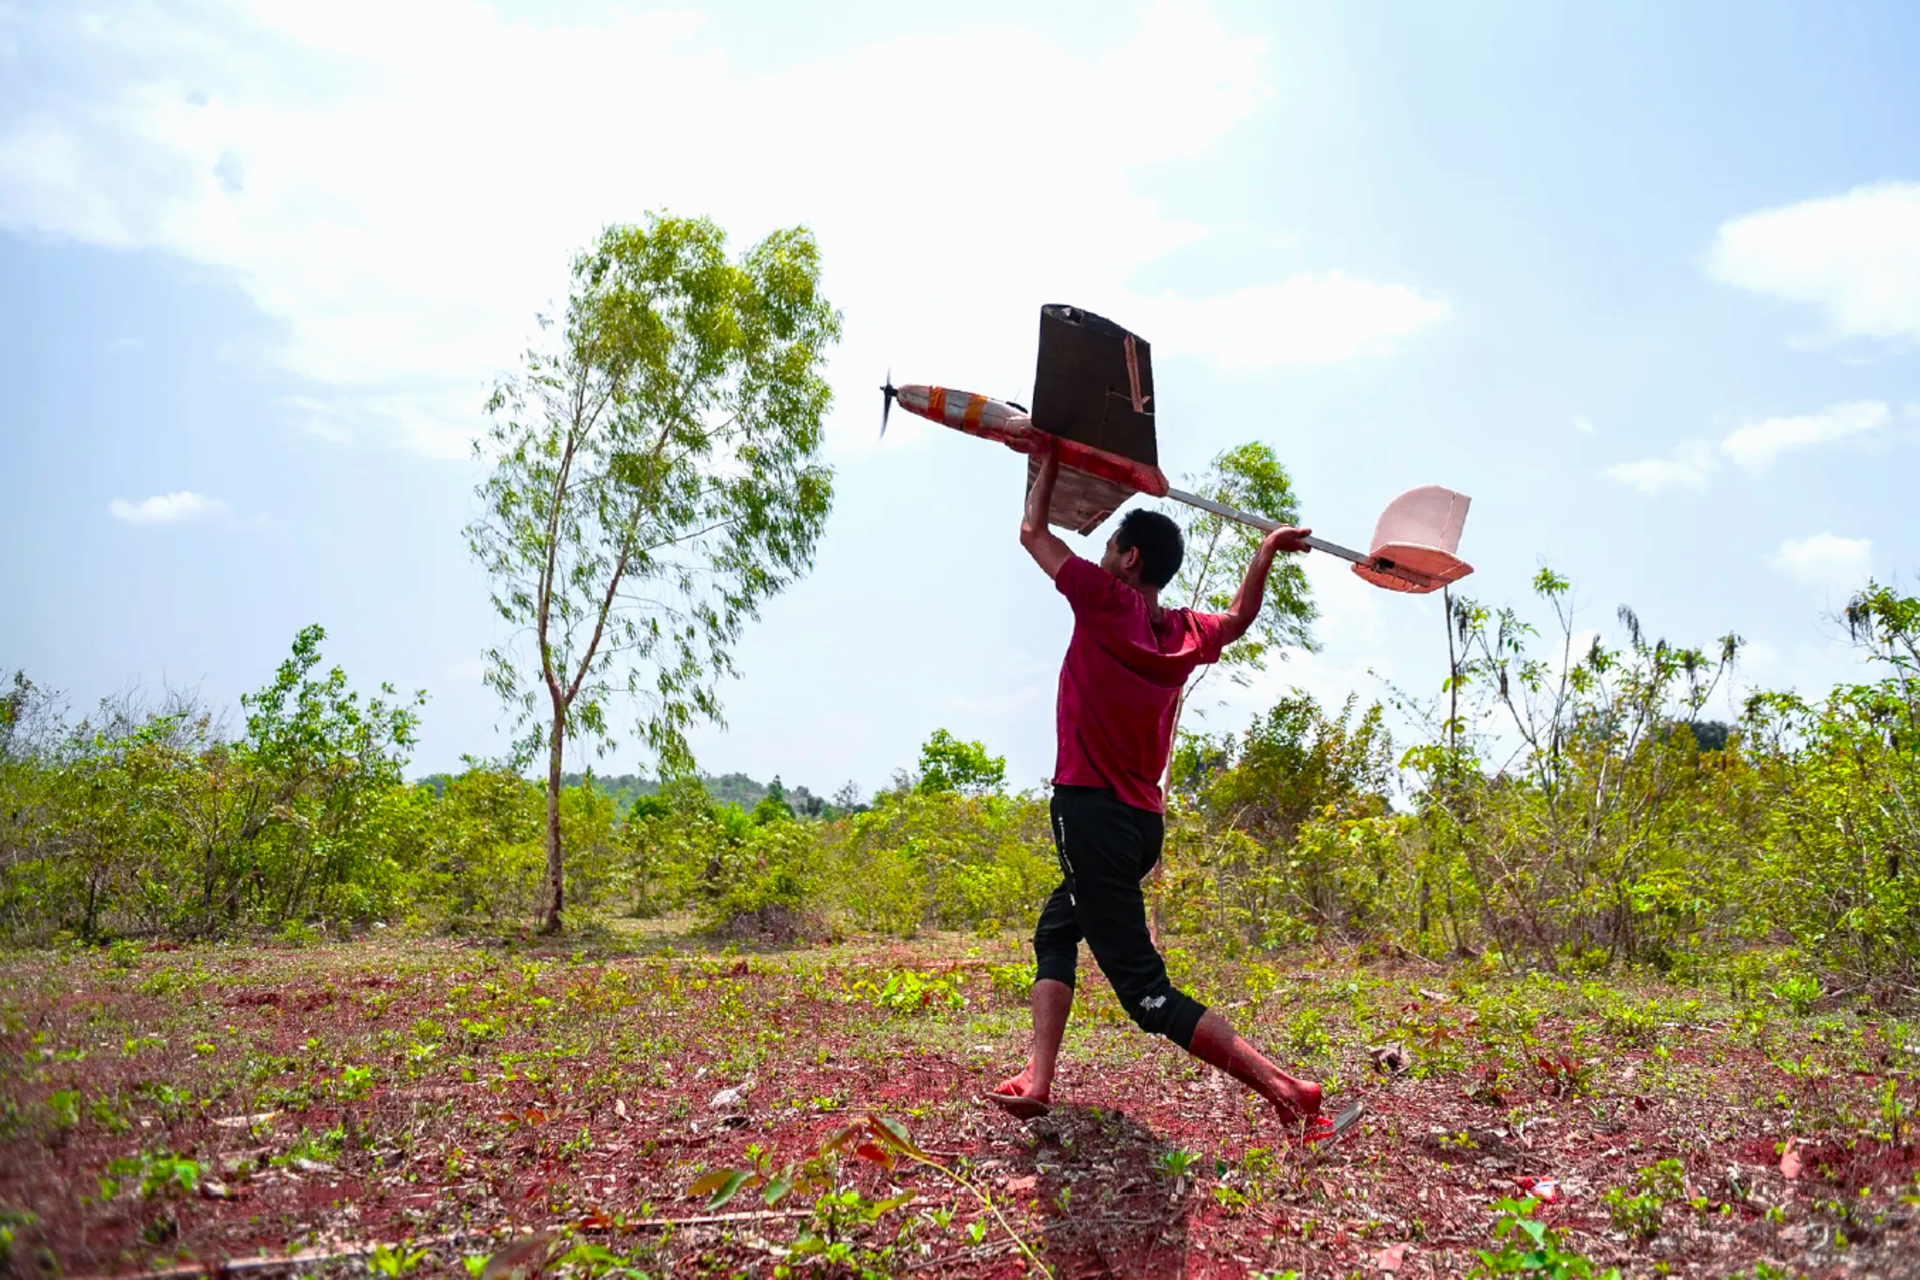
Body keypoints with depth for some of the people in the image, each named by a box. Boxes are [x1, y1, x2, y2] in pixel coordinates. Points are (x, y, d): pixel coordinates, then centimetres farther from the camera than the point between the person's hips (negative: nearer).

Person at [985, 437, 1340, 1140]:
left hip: (1093, 813, -8)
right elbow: (1238, 618, 32)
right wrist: (1267, 551, 36)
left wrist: (1048, 462, 16)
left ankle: (1284, 1087, -11)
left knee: (1147, 993, -7)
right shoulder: (1184, 632, 8)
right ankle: (1037, 1078, 13)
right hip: (1143, 819, 8)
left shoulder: (1106, 601, -11)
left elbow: (1033, 532, 2)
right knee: (1054, 933, 23)